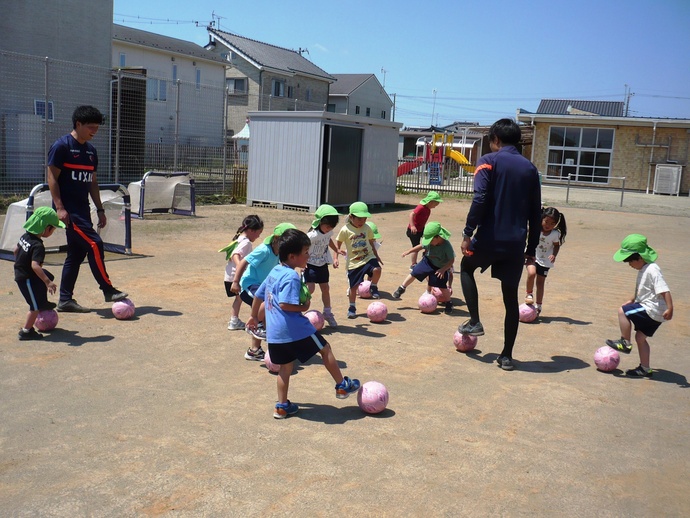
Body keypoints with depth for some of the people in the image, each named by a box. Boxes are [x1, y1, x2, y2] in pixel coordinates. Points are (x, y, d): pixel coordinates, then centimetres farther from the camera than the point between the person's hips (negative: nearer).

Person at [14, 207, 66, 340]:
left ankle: (43, 302, 44)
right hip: (27, 279, -9)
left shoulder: (25, 236, -2)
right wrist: (47, 282, -39)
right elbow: (35, 266, -39)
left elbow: (16, 249, 14)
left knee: (48, 276, 28)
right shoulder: (37, 246, -29)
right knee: (36, 306, -1)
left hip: (20, 273, 9)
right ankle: (26, 331, 6)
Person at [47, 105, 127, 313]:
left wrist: (100, 209, 14)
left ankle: (65, 300, 17)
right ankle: (108, 290, -5)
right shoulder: (61, 146, -9)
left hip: (82, 209, 8)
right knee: (94, 244, -14)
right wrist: (59, 207, -18)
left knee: (77, 253, 9)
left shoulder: (90, 150, 14)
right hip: (69, 210, -8)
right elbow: (52, 178, -11)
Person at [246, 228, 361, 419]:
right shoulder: (291, 277, -17)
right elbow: (285, 304, -26)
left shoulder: (274, 272, 12)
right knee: (325, 349, 10)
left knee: (285, 366, 17)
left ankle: (282, 406, 21)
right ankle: (342, 386, 21)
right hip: (295, 330, -8)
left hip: (274, 333, 8)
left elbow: (258, 296, 21)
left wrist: (254, 317, 34)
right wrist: (303, 307, -10)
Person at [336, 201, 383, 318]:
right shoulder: (345, 230, -9)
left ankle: (373, 287, -1)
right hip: (354, 262, -1)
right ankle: (352, 307, 26)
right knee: (354, 286, 4)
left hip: (368, 257, 2)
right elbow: (338, 244, 1)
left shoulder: (367, 228, 0)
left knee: (377, 269, -30)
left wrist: (376, 256, 21)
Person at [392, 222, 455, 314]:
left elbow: (451, 260, -22)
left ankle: (449, 304, 17)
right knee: (414, 273, 4)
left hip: (441, 267, -4)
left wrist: (443, 269, -32)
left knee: (442, 287, -7)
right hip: (428, 262, 4)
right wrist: (408, 251, 6)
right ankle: (401, 289, 26)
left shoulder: (447, 246, -30)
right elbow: (421, 246, 4)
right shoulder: (429, 242, -17)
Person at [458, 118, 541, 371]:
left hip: (489, 238, -4)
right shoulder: (530, 168, 13)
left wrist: (468, 233, -11)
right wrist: (531, 248, 18)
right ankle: (506, 355, 15)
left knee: (466, 268, 26)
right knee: (511, 297, 12)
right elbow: (536, 213, 13)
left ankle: (474, 322, 16)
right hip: (516, 243, 4)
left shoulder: (489, 161, -2)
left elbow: (480, 199, -15)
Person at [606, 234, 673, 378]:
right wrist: (633, 300, 33)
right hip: (652, 312, 11)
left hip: (652, 310, -11)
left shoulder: (652, 270, -20)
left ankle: (625, 343, -3)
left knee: (623, 311, -14)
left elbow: (664, 290, -27)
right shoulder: (644, 269, 12)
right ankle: (645, 368, 20)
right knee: (640, 337, 14)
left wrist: (670, 309, -32)